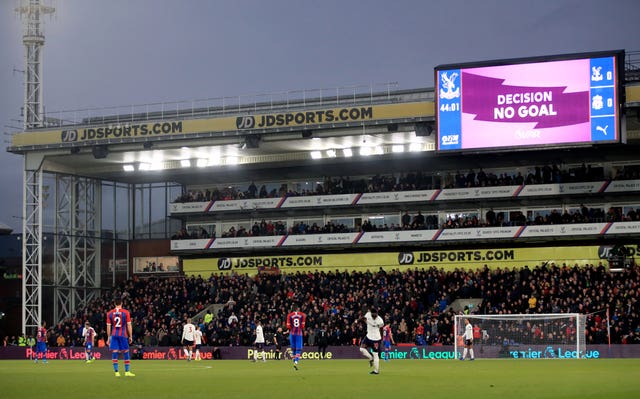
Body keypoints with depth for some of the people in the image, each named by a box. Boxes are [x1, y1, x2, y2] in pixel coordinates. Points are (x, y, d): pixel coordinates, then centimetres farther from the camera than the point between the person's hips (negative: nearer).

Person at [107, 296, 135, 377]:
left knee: (114, 353, 1)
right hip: (123, 335, -2)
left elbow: (108, 326, 5)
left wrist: (108, 337, 11)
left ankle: (116, 371, -4)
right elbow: (129, 325, -2)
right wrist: (130, 336, 4)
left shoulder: (110, 313, 3)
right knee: (126, 353, 7)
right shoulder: (126, 312, -3)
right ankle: (127, 371, 8)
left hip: (114, 335, 2)